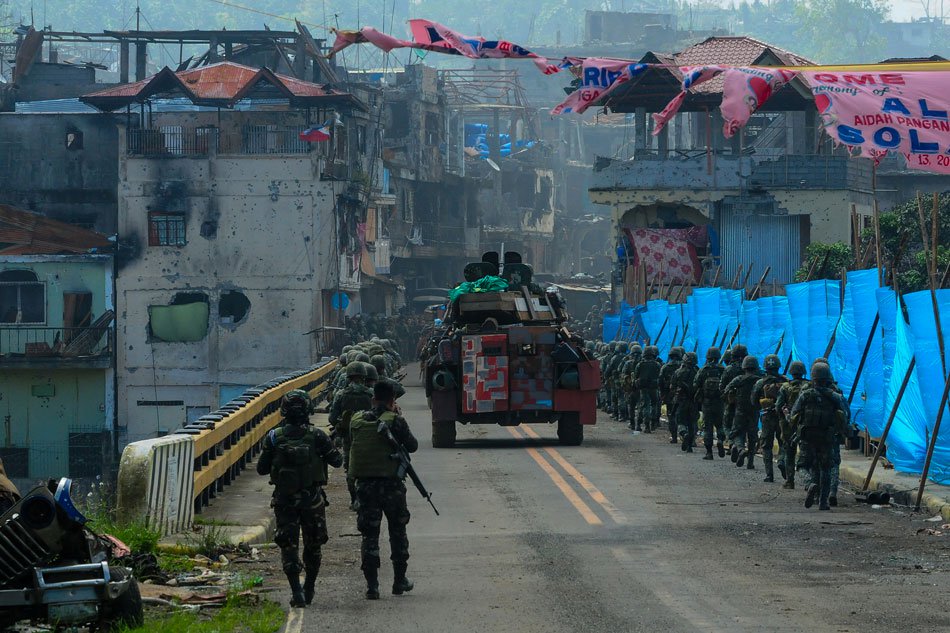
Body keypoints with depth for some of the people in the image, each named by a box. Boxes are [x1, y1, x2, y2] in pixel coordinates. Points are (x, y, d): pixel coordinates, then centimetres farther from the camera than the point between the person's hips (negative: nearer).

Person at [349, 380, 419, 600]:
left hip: (365, 484, 2)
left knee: (369, 534, 5)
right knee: (398, 532, 16)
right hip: (391, 483, -2)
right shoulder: (395, 421, -9)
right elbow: (412, 446, 0)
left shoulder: (356, 421, 2)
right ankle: (400, 581, 21)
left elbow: (352, 446, 11)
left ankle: (372, 585, -1)